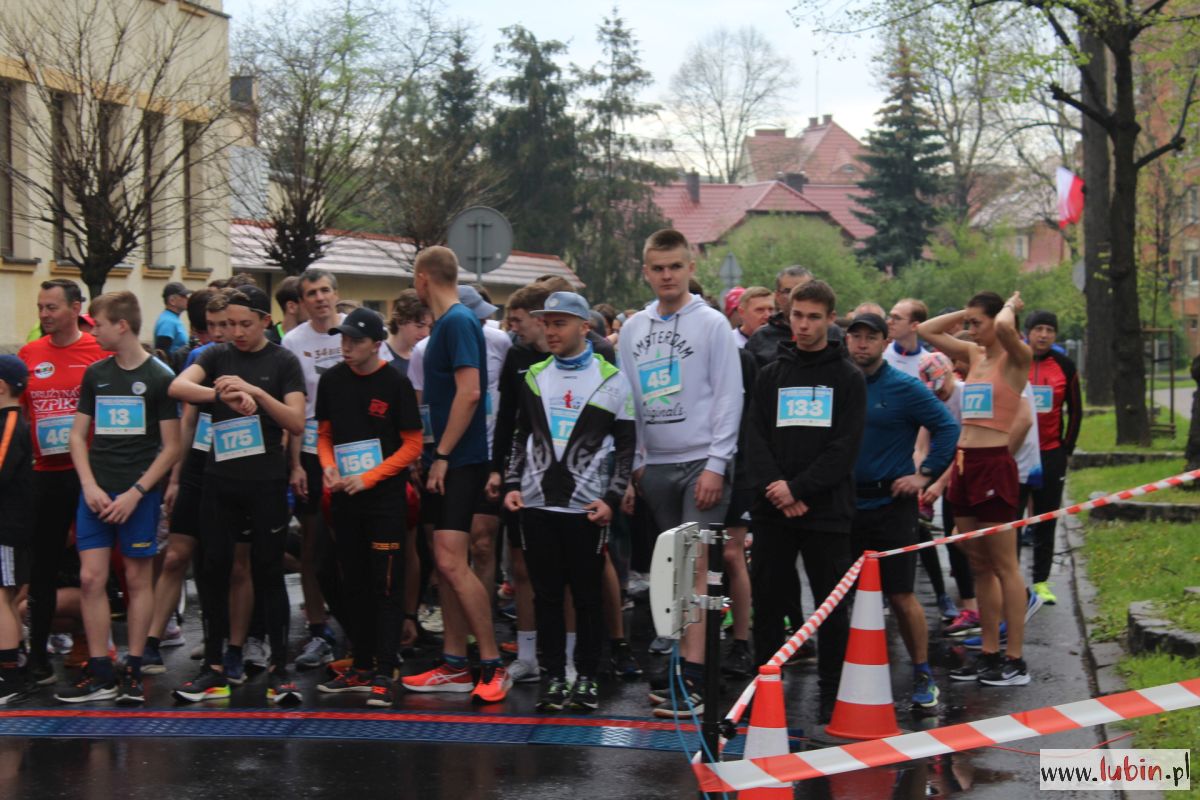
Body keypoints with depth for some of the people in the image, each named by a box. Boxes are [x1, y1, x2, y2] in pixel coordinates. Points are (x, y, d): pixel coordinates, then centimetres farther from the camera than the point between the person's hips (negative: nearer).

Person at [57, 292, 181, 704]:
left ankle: (133, 671, 11)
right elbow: (78, 435, 12)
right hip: (96, 492, 4)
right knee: (91, 578, -1)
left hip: (139, 494, -4)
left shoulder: (159, 377, -4)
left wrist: (136, 492, -12)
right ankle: (99, 674, 5)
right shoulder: (95, 374, 9)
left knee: (138, 578, 3)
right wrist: (90, 485, -3)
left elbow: (171, 446, -4)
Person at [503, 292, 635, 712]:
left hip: (587, 506, -3)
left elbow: (627, 446, 0)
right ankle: (555, 677, 13)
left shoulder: (611, 379, -1)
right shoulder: (534, 376, 11)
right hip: (537, 504, 4)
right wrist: (513, 484, 5)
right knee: (546, 594, 6)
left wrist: (612, 499, -8)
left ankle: (587, 678, 12)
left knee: (587, 594, 3)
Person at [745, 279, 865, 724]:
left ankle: (831, 694, 12)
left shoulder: (848, 379, 3)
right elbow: (756, 439, 4)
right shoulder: (770, 376, 12)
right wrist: (775, 487, -13)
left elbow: (845, 447, -6)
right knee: (767, 602, 6)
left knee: (831, 606, 3)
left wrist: (799, 488, -15)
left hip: (826, 511, -2)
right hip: (772, 512, 2)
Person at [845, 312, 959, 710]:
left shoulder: (904, 387, -6)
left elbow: (948, 427, -5)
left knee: (901, 595, -5)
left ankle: (923, 674, 8)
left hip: (891, 503, -5)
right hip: (845, 503, 5)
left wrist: (925, 475, -9)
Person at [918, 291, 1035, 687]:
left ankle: (1015, 661, 1)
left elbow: (1005, 328, -29)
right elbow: (926, 330, 20)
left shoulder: (1016, 358, -7)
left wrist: (1011, 305, -8)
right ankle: (989, 653, 18)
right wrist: (967, 312, 11)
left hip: (993, 465, -8)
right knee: (979, 566, 11)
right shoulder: (974, 355, 14)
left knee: (1004, 566, -3)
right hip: (964, 463, 8)